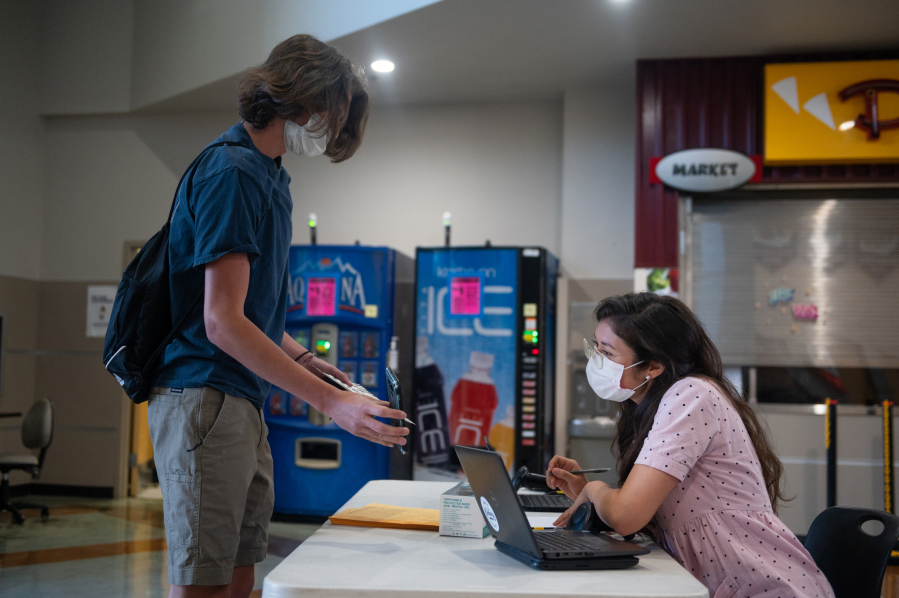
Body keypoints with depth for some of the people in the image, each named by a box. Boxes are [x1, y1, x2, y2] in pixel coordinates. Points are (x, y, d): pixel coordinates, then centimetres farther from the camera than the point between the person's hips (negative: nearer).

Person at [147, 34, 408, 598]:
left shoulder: (268, 174, 18)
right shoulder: (233, 172, -13)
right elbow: (222, 322, -21)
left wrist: (302, 358, 9)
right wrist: (329, 400, -23)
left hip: (243, 402, 10)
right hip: (205, 398, -10)